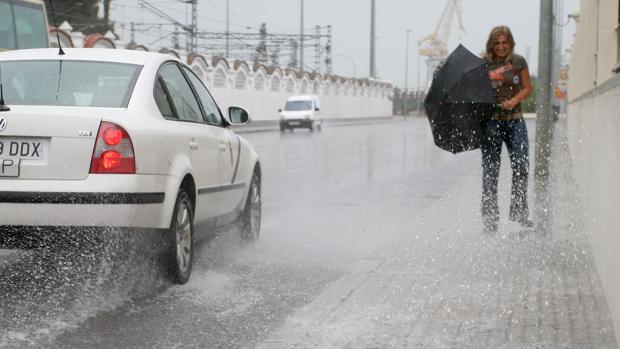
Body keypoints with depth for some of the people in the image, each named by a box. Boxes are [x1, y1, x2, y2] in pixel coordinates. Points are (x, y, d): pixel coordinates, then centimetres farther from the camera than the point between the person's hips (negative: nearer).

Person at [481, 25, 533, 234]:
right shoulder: (483, 64, 0)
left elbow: (527, 88, 8)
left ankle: (519, 211, 12)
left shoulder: (518, 62, 6)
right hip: (491, 121, -2)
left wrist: (514, 100, -9)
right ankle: (490, 217, 4)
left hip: (514, 120, 2)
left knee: (521, 166, -4)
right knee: (490, 169, -1)